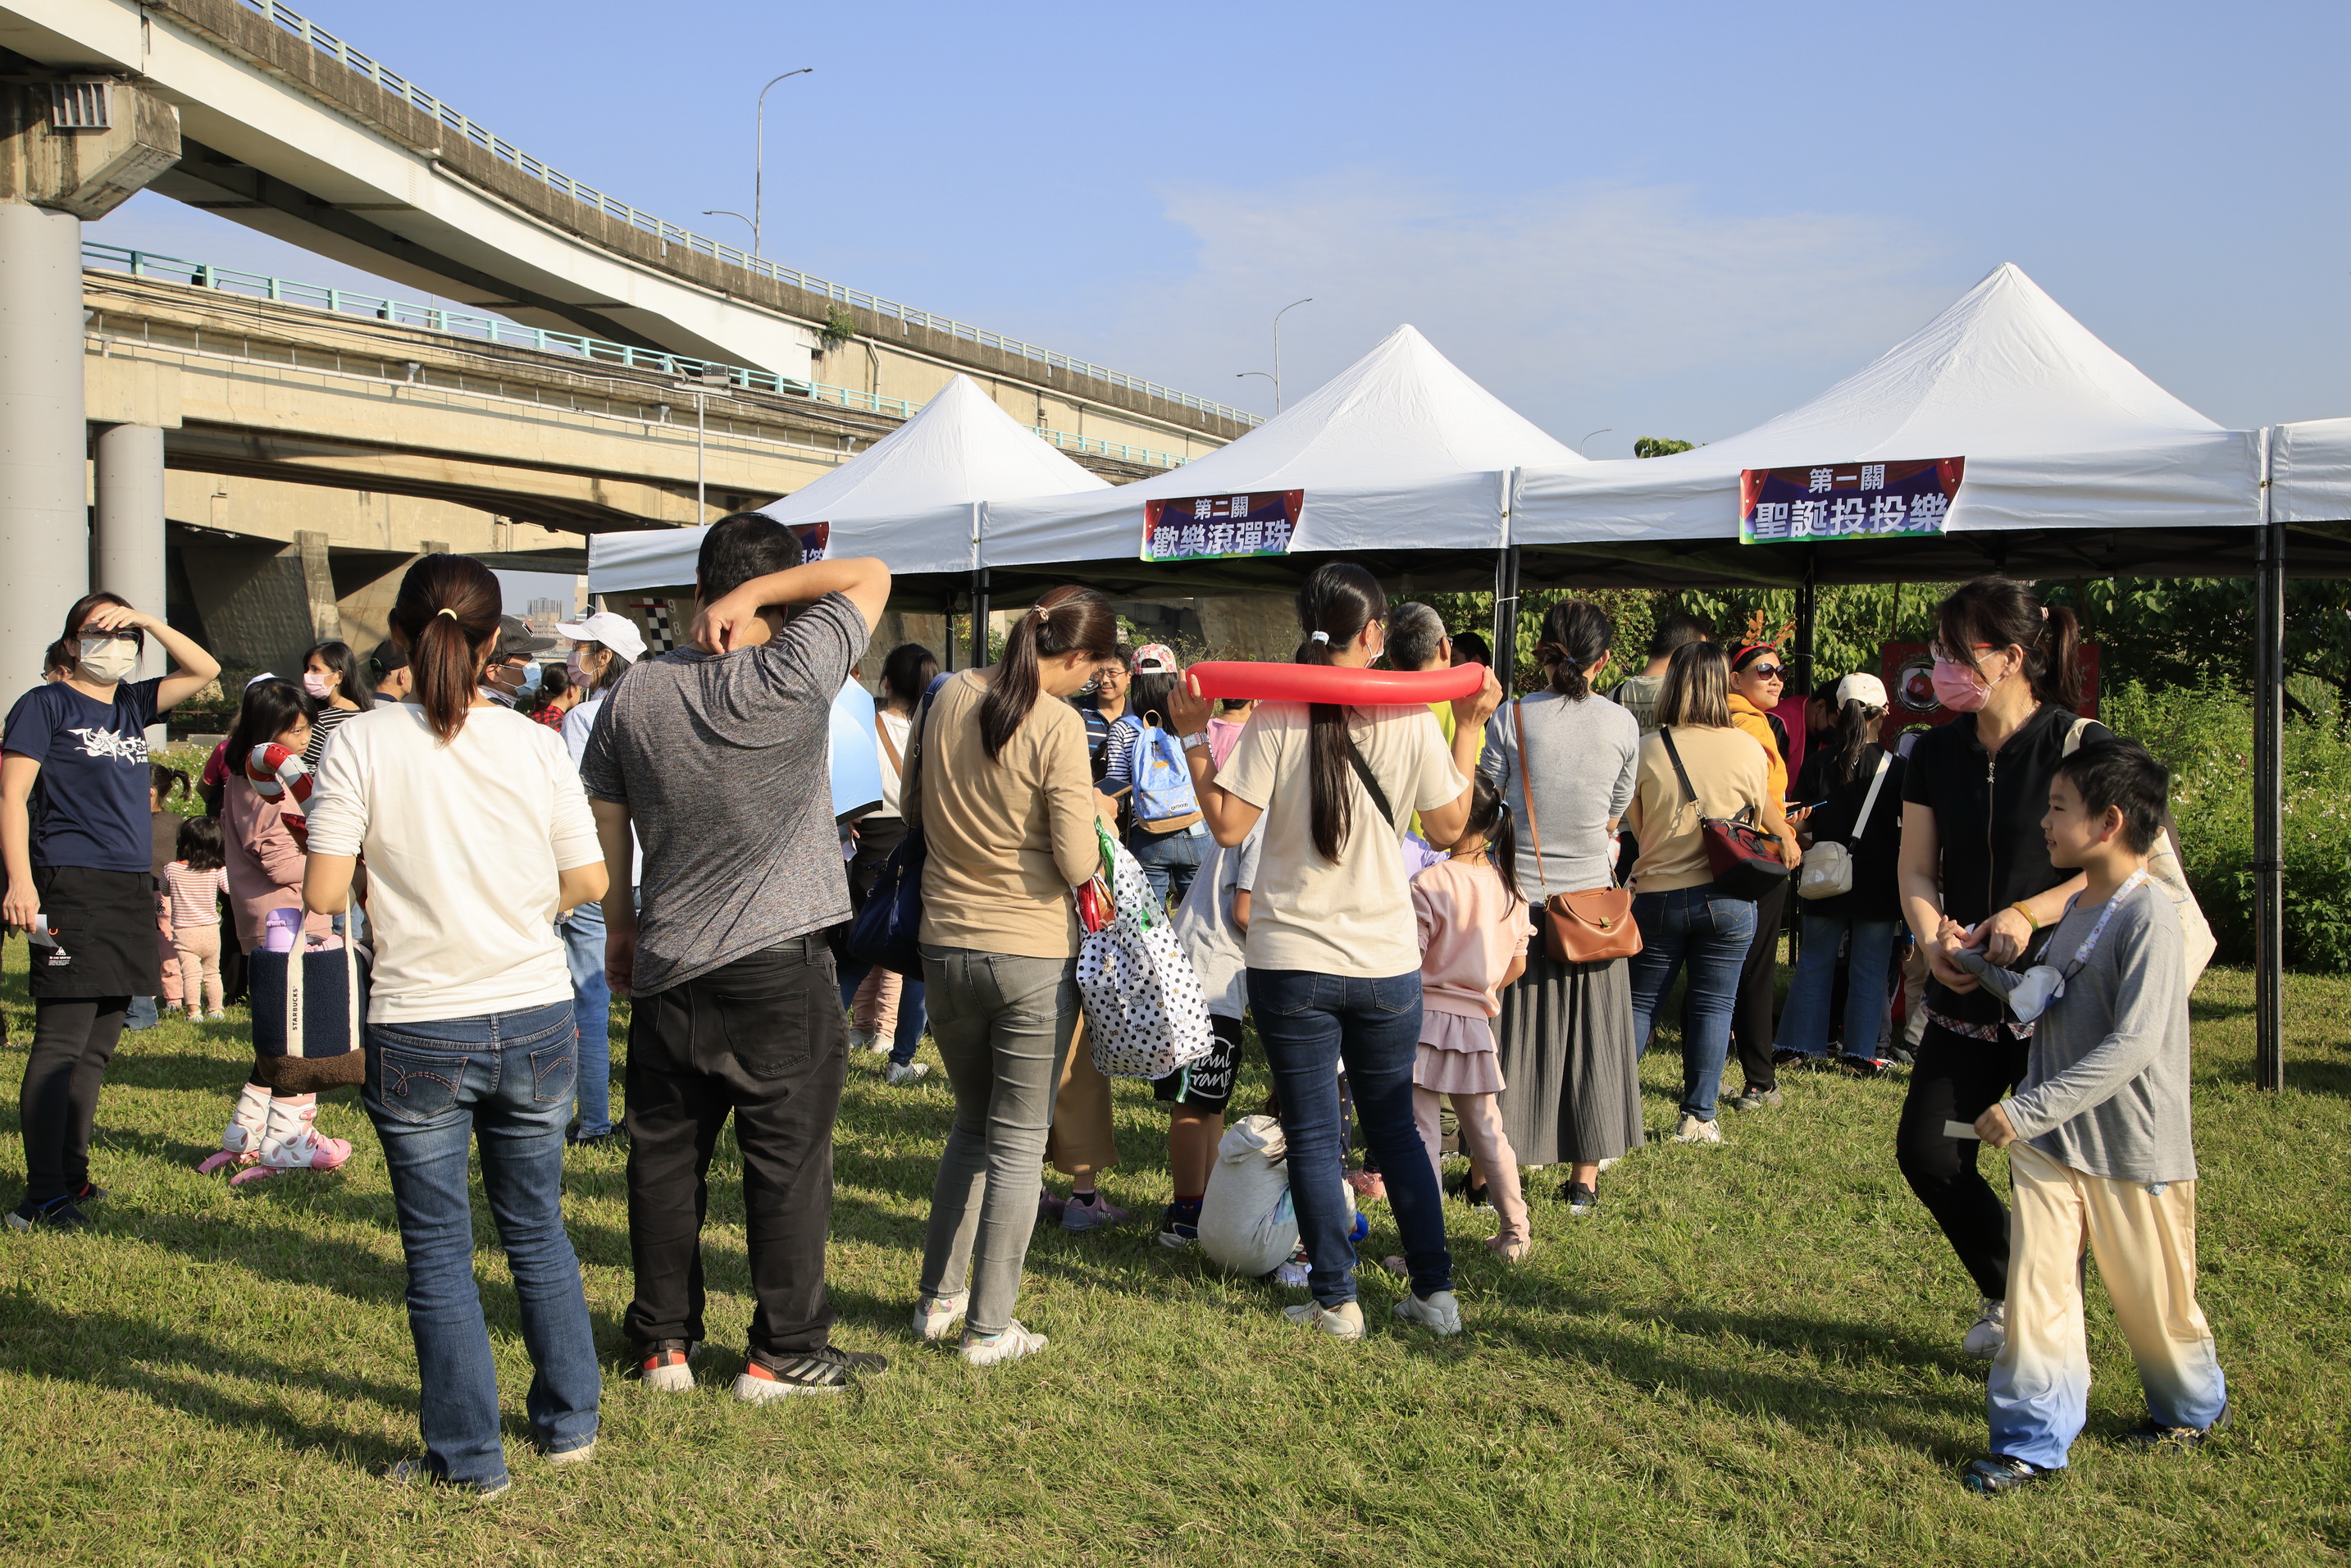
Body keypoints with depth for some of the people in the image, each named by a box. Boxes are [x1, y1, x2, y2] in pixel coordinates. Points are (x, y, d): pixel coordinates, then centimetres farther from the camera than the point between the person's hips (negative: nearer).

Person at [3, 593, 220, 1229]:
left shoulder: (133, 705, 18)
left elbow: (204, 670, 19)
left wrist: (148, 620, 6)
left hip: (131, 890, 7)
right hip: (73, 888, -7)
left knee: (98, 1044, 11)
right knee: (62, 1040, -10)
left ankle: (72, 1173, 19)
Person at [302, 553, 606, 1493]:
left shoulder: (361, 745, -9)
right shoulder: (537, 747, -3)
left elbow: (322, 896, -11)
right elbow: (589, 881, 1)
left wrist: (396, 888, 9)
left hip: (418, 1033, -2)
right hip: (535, 1019, 3)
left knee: (438, 1249, 10)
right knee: (536, 1229, 18)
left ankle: (469, 1458, 17)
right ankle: (570, 1424, 30)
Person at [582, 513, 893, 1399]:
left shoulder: (633, 696, 2)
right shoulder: (792, 679, -12)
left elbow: (604, 822, 8)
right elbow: (871, 577, -3)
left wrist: (619, 926, 20)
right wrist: (760, 591, -10)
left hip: (666, 966, 4)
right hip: (777, 964, -4)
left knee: (665, 1156, 14)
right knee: (788, 1158, 4)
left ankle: (664, 1343, 23)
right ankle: (786, 1352, 10)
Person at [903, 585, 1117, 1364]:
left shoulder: (951, 695, 2)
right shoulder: (1058, 725, -15)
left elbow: (915, 809, 13)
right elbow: (1077, 865, -16)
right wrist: (1091, 812, 3)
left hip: (946, 944, 6)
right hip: (1031, 956, -5)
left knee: (971, 1124, 22)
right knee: (1017, 1143, 6)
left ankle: (939, 1299, 28)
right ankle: (989, 1328, 10)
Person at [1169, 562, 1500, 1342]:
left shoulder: (1274, 718, -10)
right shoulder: (1410, 718, -5)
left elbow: (1229, 825, -9)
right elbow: (1449, 823, 6)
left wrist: (1193, 737, -2)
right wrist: (1470, 727, 13)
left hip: (1291, 962, -2)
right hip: (1386, 958, 2)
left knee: (1312, 1134, 8)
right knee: (1395, 1126, 17)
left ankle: (1336, 1301, 13)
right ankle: (1435, 1292, 21)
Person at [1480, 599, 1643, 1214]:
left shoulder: (1511, 718, -9)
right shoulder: (1622, 724, -3)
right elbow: (1615, 817, 6)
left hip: (1521, 892, -1)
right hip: (1592, 893, 1)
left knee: (1510, 1030, 7)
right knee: (1589, 1033, 10)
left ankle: (1489, 1172, 12)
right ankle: (1585, 1179, 16)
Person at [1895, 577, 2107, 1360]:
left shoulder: (2082, 746, -12)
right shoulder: (1937, 752, 5)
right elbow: (1917, 868, 7)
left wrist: (2030, 914, -24)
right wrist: (1934, 943, -12)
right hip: (1967, 999, 6)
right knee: (1925, 1151, 1)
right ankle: (2006, 1296, 25)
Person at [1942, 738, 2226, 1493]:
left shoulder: (2149, 918, -20)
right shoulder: (2075, 909, 8)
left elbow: (2134, 1045, -27)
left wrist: (2029, 1109, -29)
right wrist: (1975, 961, 15)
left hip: (2133, 1148, -6)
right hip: (2051, 1140, 6)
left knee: (2152, 1298, 12)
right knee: (2036, 1282, -2)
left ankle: (2194, 1406, 38)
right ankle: (2035, 1438, 6)